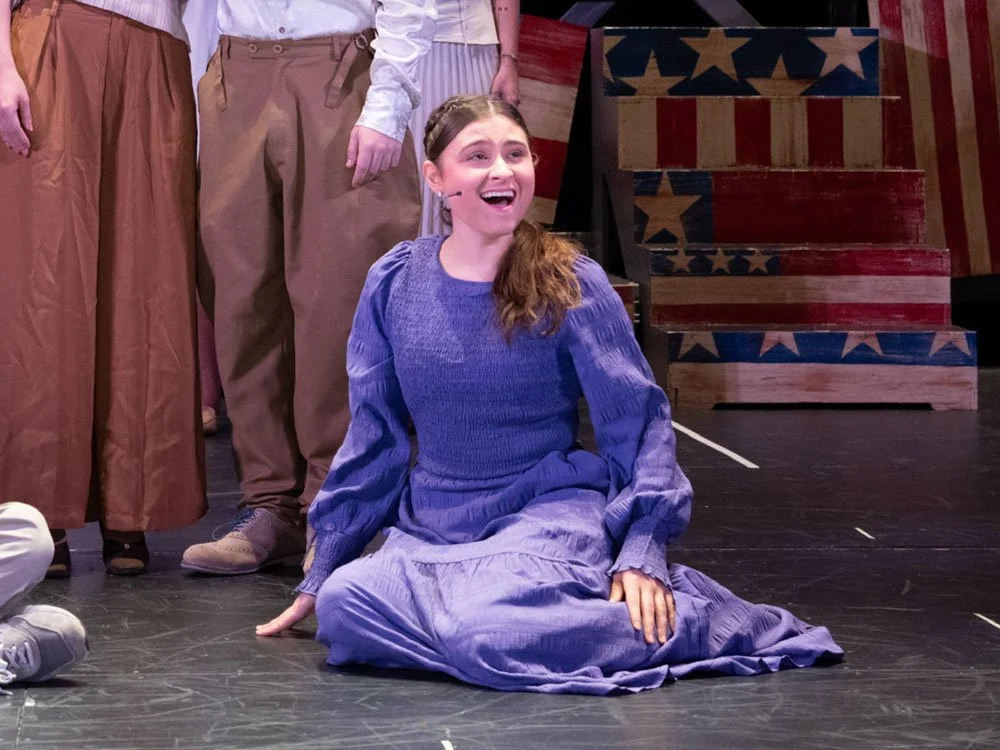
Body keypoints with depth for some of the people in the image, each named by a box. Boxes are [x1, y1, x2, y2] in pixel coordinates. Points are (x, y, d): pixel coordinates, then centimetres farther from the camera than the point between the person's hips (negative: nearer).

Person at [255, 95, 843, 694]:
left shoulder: (572, 285, -3)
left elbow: (640, 420, 0)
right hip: (430, 527, 4)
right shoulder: (395, 283, 5)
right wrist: (320, 575, 14)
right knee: (344, 606, -29)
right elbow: (372, 436, 13)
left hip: (548, 511, -3)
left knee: (488, 635, -35)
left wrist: (642, 554, -12)